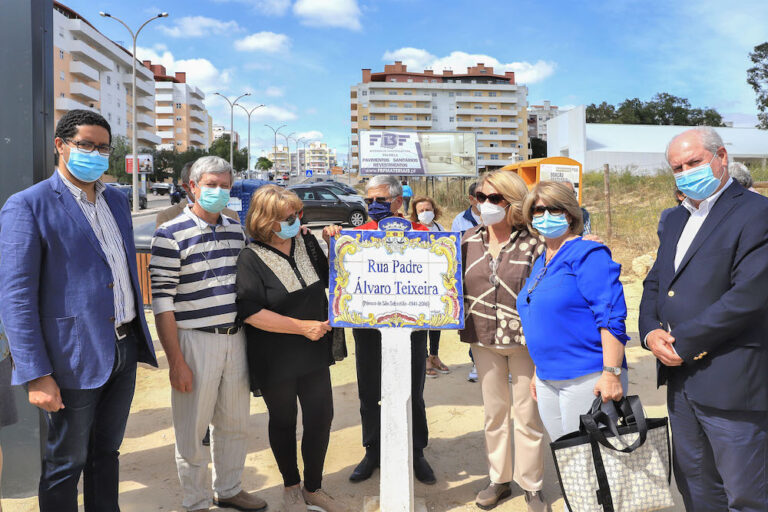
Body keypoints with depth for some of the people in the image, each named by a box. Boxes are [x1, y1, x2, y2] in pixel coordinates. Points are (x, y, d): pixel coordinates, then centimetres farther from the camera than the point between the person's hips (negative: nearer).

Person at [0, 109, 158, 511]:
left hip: (124, 348, 6)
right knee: (65, 466, 11)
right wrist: (36, 375, -18)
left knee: (106, 453, 20)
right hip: (75, 358, -6)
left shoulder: (117, 201, 10)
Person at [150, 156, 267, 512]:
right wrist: (175, 360, -15)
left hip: (236, 338, 6)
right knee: (193, 430, 7)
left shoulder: (237, 231, 9)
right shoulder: (171, 235, -10)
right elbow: (162, 302, -13)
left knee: (234, 423, 17)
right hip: (195, 340, -6)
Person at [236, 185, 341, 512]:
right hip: (275, 360, -5)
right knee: (284, 422, 14)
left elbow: (332, 280, 14)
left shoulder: (308, 244, 2)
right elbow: (250, 312, -23)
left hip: (314, 351, 5)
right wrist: (302, 327, -23)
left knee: (321, 417, 9)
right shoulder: (251, 259, -16)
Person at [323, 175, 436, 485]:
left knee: (412, 393, 12)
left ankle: (416, 453, 30)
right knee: (369, 394, 13)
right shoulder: (358, 234, 3)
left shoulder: (418, 232, -1)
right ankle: (373, 451, 32)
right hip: (368, 325, 2)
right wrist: (333, 243, -20)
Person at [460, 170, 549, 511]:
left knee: (527, 414, 9)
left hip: (524, 340, -3)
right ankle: (499, 479, 34)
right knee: (494, 412, 16)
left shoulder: (532, 243, -10)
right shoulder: (469, 240, 1)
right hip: (484, 341, 4)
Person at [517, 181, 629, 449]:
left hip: (587, 378, -8)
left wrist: (611, 373, -23)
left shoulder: (588, 254, -10)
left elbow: (611, 317, -17)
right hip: (547, 381, 8)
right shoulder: (540, 262, 15)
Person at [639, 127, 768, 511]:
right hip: (680, 380, 8)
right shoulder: (676, 219, 14)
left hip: (731, 385, -7)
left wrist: (682, 342, -17)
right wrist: (650, 332, -5)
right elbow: (654, 282, 14)